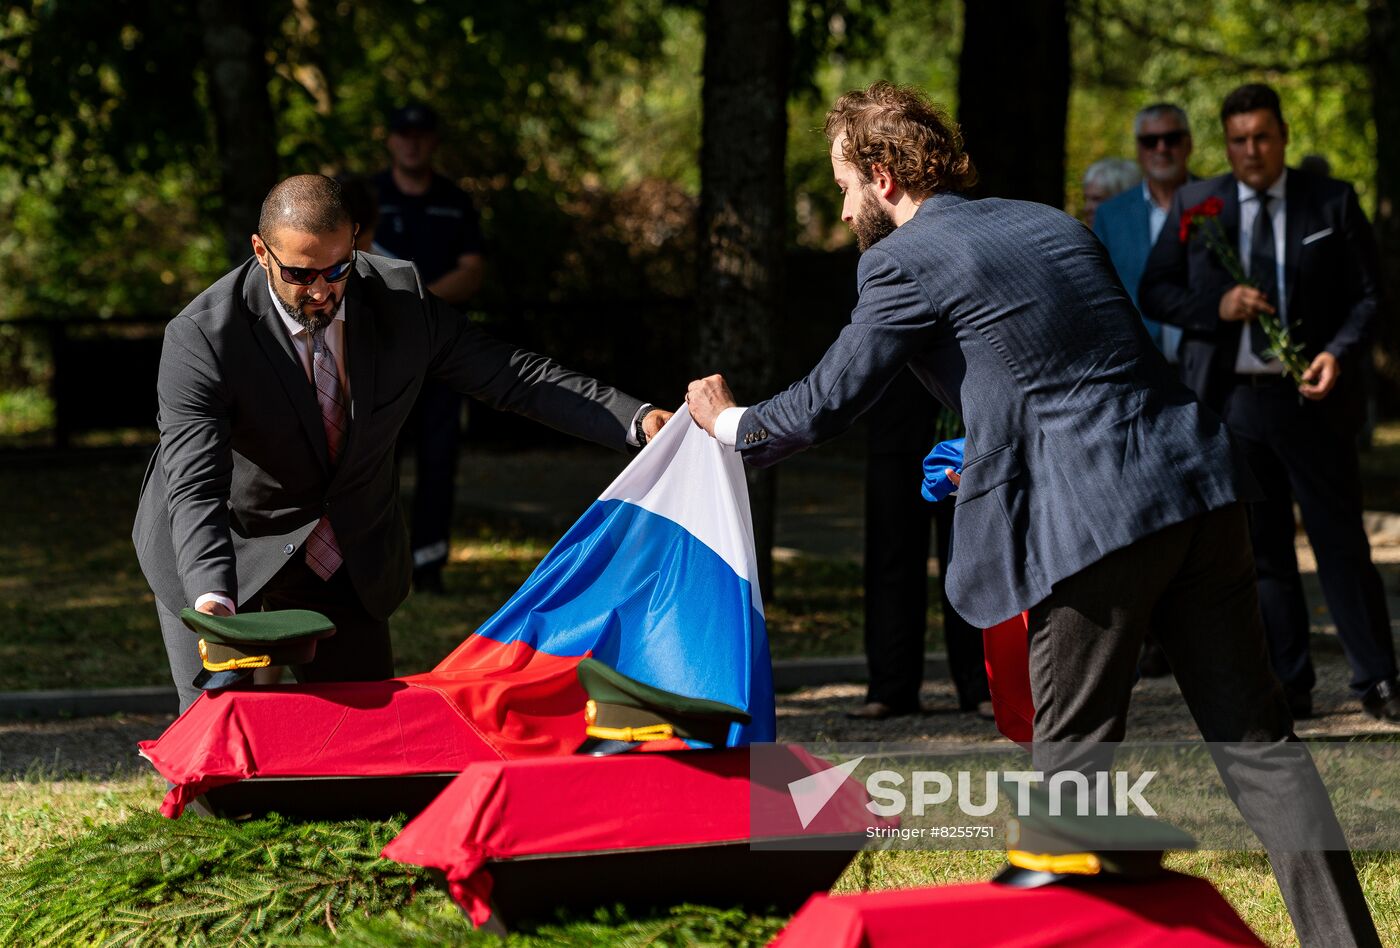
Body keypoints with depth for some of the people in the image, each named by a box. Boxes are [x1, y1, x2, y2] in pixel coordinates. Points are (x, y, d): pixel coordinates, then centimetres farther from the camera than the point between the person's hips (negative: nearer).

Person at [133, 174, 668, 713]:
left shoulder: (400, 299, -15)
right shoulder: (201, 338, -28)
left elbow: (511, 377, -8)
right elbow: (195, 488, -34)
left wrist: (637, 421, -19)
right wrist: (213, 601, -51)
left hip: (347, 561, 4)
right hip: (223, 552, -4)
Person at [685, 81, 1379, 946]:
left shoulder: (905, 260, 0)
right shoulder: (1051, 223, 22)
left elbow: (827, 404, 5)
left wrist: (729, 423, 24)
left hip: (1092, 516, -7)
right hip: (1197, 485, 7)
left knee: (1072, 762, 4)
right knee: (1253, 737, 7)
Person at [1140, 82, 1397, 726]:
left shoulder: (1332, 203, 4)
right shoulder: (1195, 206, 7)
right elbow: (1154, 292, 7)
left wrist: (1339, 353, -15)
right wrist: (1217, 306, -11)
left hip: (1312, 399, -2)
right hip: (1232, 402, 2)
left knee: (1343, 544, 0)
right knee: (1261, 552, 6)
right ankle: (1288, 689, 12)